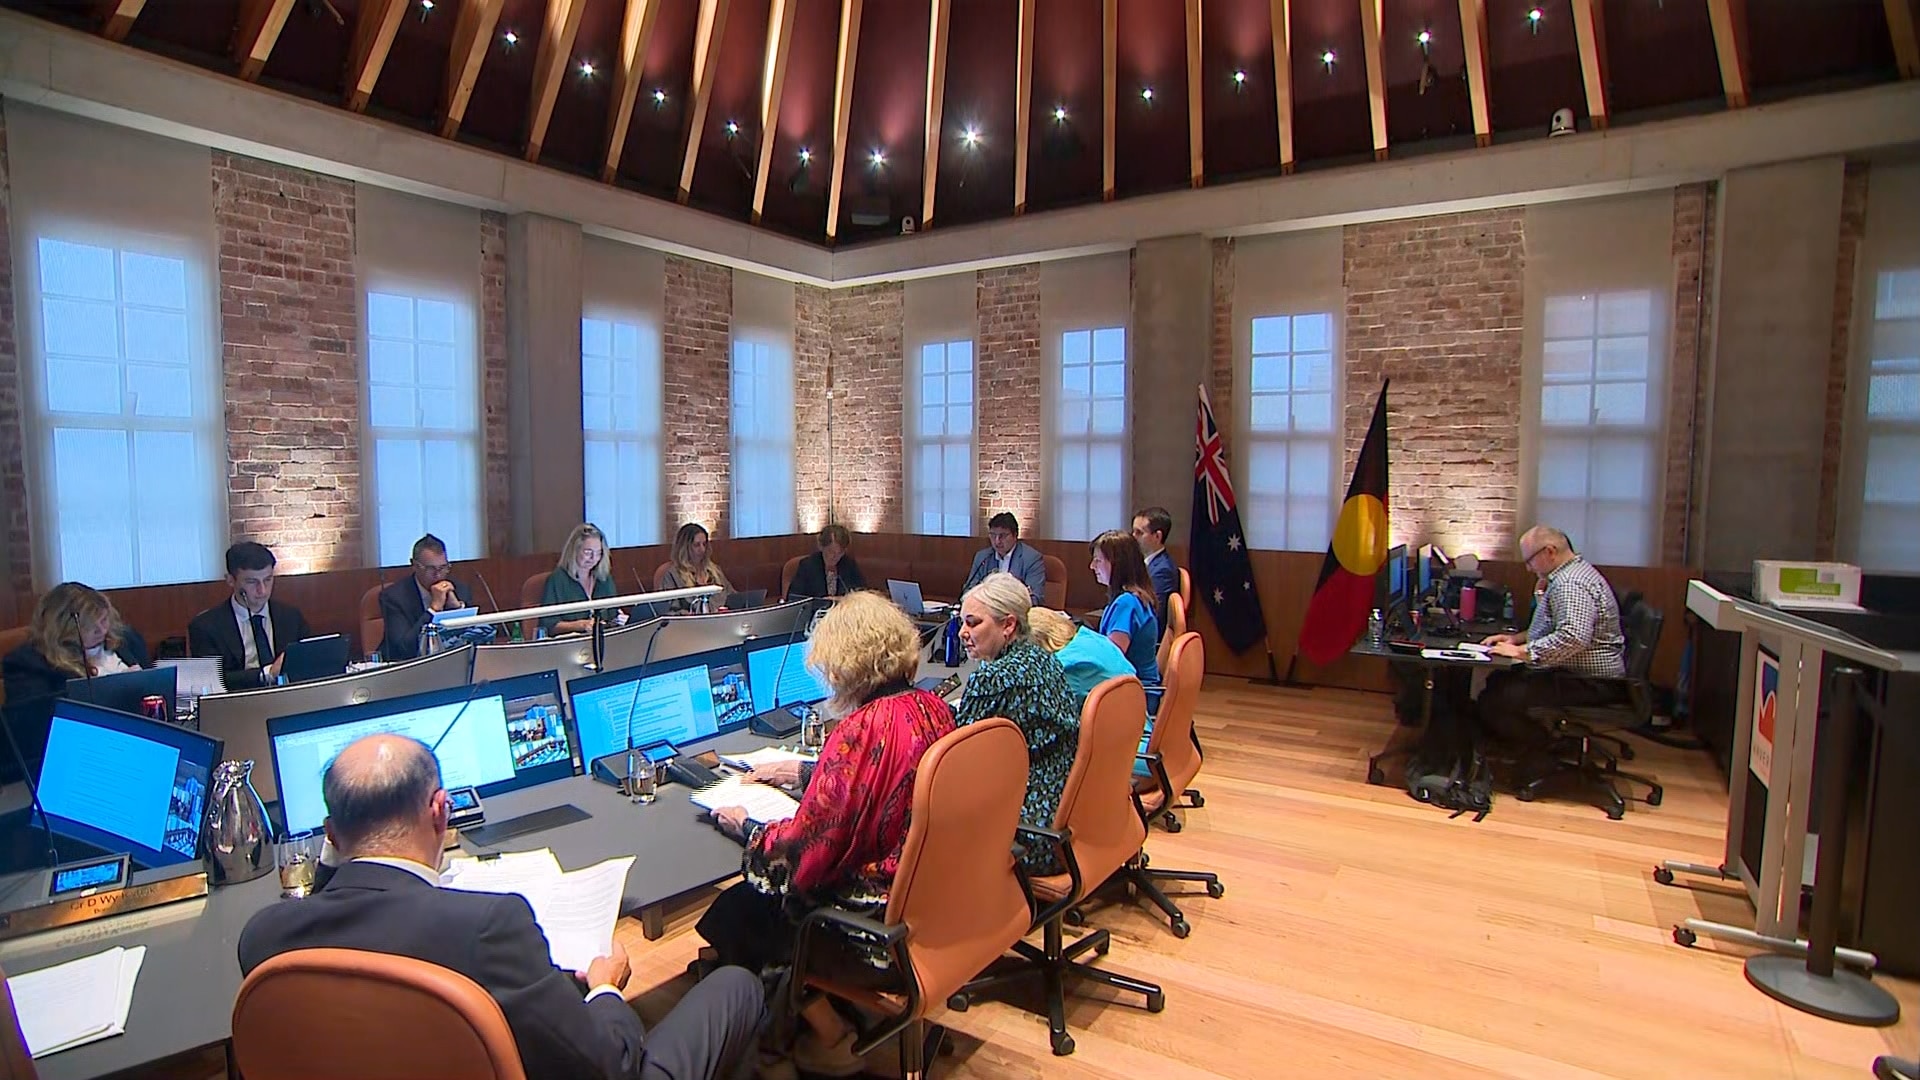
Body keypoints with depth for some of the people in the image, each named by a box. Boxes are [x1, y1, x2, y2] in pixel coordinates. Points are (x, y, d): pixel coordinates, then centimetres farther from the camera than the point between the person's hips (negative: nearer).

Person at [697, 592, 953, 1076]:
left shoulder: (860, 731, -28)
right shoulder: (933, 708, -3)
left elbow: (807, 843, -20)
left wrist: (745, 828, -2)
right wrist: (804, 774, 20)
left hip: (879, 909, -9)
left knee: (737, 912, 11)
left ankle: (831, 1036, 24)